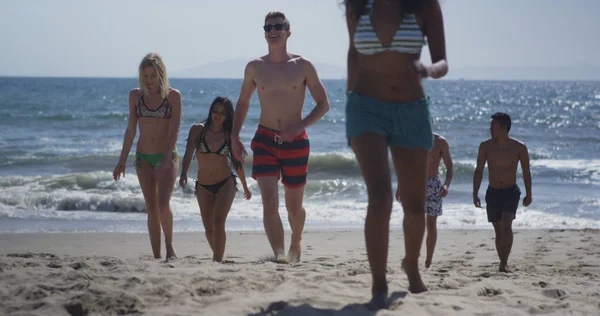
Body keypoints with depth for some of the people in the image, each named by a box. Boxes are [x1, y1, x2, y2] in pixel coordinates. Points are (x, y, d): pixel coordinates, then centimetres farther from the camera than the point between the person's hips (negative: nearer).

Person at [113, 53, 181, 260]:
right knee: (151, 209, 3)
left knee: (163, 205, -18)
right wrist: (122, 161, 8)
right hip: (143, 157, 3)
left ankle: (169, 243, 6)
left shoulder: (173, 96, -5)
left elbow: (174, 131, -10)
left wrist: (167, 160, -21)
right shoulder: (135, 95, 4)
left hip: (167, 156, -3)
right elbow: (130, 130, 9)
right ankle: (157, 256, 8)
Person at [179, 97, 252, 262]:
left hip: (226, 184, -2)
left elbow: (237, 163, 8)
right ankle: (217, 256, 31)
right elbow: (188, 154, -10)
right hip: (203, 186, 2)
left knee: (218, 221, -20)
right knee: (209, 228, 9)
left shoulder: (229, 135, -2)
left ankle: (217, 260, -20)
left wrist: (245, 187, 16)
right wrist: (183, 174, -28)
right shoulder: (198, 129, -4)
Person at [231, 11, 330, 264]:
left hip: (296, 141, 0)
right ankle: (279, 254, -22)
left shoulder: (303, 66, -2)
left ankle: (296, 243, 39)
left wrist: (300, 126, -15)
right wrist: (234, 136, 4)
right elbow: (243, 103, 16)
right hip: (265, 139, 1)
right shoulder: (254, 68, 3)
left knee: (294, 207, 11)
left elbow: (323, 104, 0)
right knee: (269, 201, -18)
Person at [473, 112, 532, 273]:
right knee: (498, 230, 6)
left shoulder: (519, 147, -8)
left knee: (506, 226, -20)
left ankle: (504, 263, -22)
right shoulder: (485, 146, -4)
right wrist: (475, 193, -4)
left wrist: (528, 194, 3)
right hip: (493, 192, 2)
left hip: (511, 191, -2)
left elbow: (526, 172, 3)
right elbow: (479, 171, 2)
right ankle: (503, 263, 16)